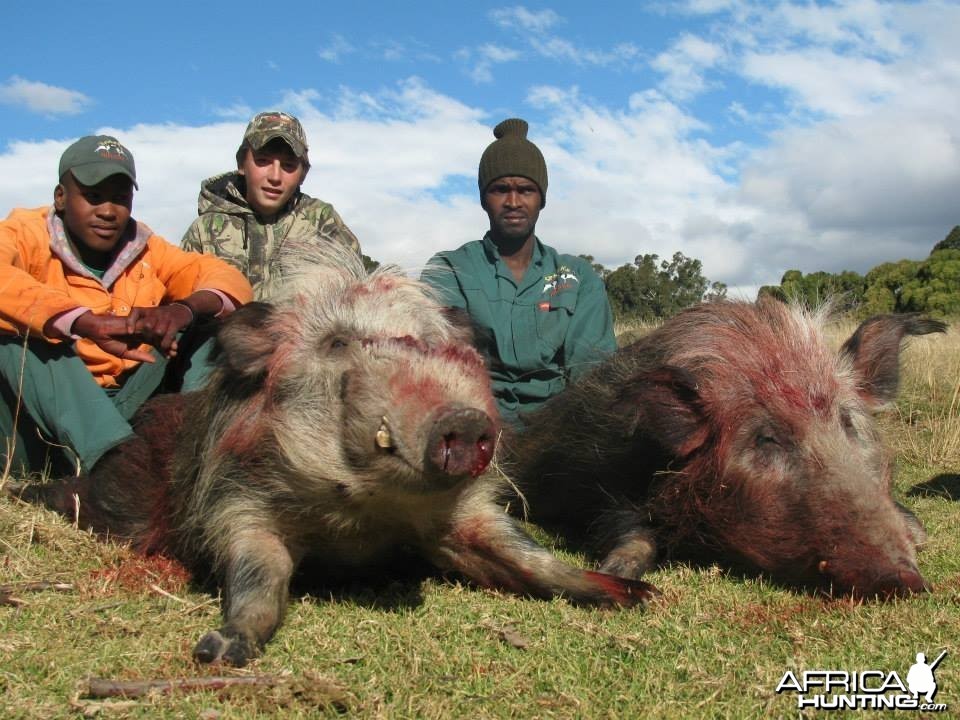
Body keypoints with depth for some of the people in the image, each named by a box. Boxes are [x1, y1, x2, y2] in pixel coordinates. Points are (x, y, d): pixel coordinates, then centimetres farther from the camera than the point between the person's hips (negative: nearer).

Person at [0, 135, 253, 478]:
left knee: (211, 321, -6)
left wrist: (184, 308, -27)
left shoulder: (144, 250, 8)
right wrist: (89, 323, -41)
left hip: (124, 414, 4)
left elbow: (231, 281, -5)